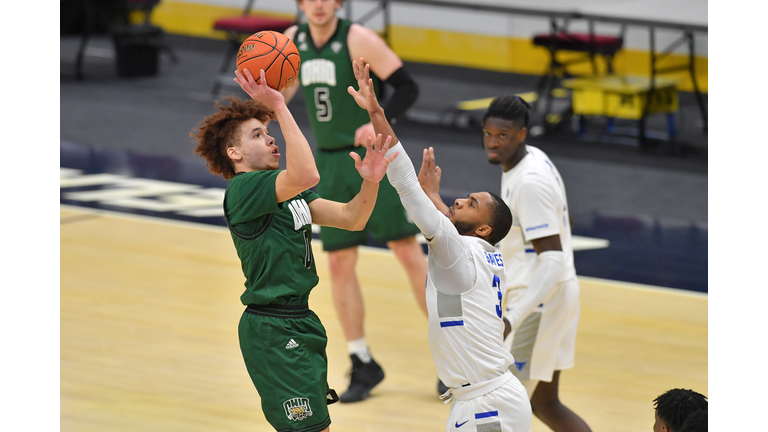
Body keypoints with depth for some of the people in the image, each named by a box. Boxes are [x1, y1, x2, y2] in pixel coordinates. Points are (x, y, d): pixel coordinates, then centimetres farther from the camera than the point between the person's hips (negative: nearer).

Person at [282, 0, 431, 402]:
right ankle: (363, 365, 16)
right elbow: (287, 89, 16)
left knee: (408, 251, -5)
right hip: (329, 162, 5)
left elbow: (407, 87, -15)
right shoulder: (294, 41, 2)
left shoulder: (358, 40, -14)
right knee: (339, 265, 4)